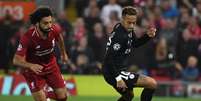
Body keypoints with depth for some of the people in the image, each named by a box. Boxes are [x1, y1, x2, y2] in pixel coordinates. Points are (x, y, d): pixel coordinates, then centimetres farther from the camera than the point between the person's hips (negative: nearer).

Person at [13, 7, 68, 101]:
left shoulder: (55, 29, -20)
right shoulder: (28, 37, -33)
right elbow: (16, 60, -30)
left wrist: (63, 53, 23)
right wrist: (30, 66, -49)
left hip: (51, 65, 4)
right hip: (33, 68, -4)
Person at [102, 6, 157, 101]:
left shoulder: (128, 30, 5)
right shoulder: (119, 35, -23)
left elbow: (135, 43, 23)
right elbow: (109, 58, -28)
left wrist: (147, 36, 5)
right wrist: (118, 77, -30)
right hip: (113, 73, -11)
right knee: (152, 84, -12)